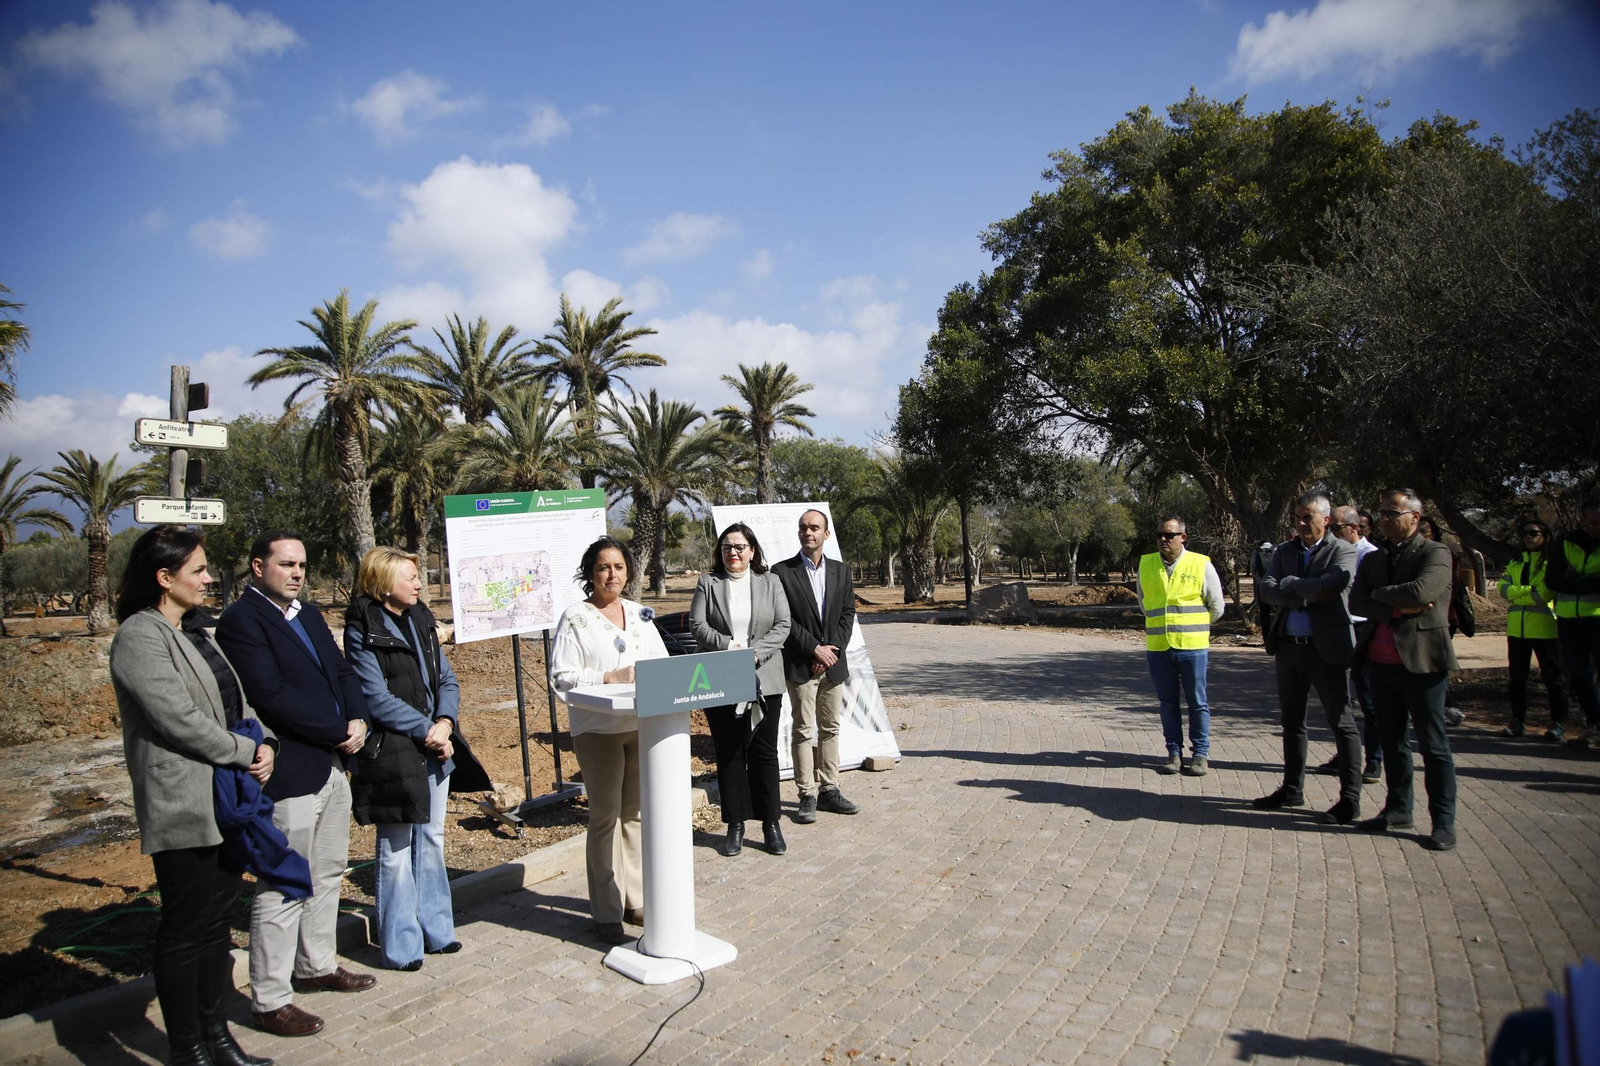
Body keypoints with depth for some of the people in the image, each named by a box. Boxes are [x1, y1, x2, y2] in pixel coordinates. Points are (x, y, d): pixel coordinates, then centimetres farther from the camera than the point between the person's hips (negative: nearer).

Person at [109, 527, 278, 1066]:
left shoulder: (195, 633, 14)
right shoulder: (140, 636, -13)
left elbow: (235, 700, 15)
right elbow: (178, 719, -20)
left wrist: (264, 742, -2)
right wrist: (247, 753, -12)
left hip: (229, 800, 8)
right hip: (184, 807, -8)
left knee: (216, 919, 16)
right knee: (184, 930, 4)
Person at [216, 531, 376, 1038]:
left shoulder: (309, 614, 14)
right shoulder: (241, 621, -13)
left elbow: (342, 671, 14)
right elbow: (273, 694, -21)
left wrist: (358, 720, -5)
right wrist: (338, 731, -15)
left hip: (332, 766, 9)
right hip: (288, 774, -9)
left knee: (327, 875, 20)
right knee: (283, 890, 0)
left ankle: (317, 966, 36)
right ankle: (269, 1000, 14)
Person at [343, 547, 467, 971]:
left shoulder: (420, 620, 11)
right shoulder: (363, 630, -10)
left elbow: (447, 679, 10)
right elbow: (376, 698, -15)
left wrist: (444, 723, -7)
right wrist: (427, 731, -14)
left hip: (434, 749, 7)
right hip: (392, 755, -7)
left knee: (431, 841, 15)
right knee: (397, 851, 4)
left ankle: (435, 930, 28)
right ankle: (400, 946, 17)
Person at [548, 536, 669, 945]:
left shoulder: (639, 614, 12)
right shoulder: (575, 618, -4)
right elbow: (561, 677, -10)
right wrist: (609, 677, -19)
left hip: (642, 724, 5)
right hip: (598, 729, -5)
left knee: (635, 812, 11)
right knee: (605, 817, 1)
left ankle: (635, 899, 23)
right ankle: (606, 912, 11)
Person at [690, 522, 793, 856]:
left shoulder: (770, 582, 8)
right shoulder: (707, 583, 7)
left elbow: (783, 625, 1)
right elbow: (697, 625, -2)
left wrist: (755, 653, -13)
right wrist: (730, 647, -16)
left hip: (764, 681, 0)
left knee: (764, 751, 4)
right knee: (729, 754, 6)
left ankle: (771, 825, 13)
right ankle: (735, 826, 15)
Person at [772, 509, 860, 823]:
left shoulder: (841, 571, 10)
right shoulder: (782, 571, -4)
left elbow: (848, 614, 6)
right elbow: (784, 620, -9)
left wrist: (832, 650, -7)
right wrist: (815, 649, -13)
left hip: (833, 663, 4)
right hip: (800, 665, -4)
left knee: (830, 728, 10)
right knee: (803, 730, -1)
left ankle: (828, 790, 19)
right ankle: (807, 796, 6)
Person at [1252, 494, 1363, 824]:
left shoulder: (1343, 551, -5)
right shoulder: (1284, 551, 10)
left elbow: (1332, 585, -24)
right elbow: (1266, 590, -3)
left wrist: (1290, 584, -11)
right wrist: (1309, 596, -15)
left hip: (1327, 647, -6)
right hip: (1288, 646, 6)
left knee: (1341, 723, 0)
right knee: (1292, 721, 14)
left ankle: (1350, 799, 8)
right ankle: (1292, 789, 26)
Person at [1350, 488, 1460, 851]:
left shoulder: (1435, 553, -5)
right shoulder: (1372, 559, 13)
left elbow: (1420, 592, -23)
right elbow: (1356, 602, 0)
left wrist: (1380, 595, -7)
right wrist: (1400, 608, -13)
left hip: (1420, 660, -6)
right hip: (1380, 661, 6)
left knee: (1433, 745, 0)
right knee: (1391, 740, 14)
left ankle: (1443, 822, 8)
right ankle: (1398, 810, 25)